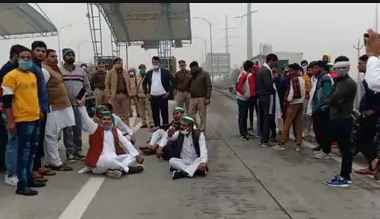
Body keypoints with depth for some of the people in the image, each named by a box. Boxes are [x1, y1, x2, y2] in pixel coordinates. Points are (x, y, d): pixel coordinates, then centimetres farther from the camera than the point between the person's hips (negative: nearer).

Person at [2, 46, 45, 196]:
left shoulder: (33, 76, 15)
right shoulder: (11, 76, -9)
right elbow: (6, 100, -13)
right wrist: (10, 121, -17)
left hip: (35, 119, 8)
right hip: (22, 120, -8)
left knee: (32, 151, 14)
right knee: (23, 153, -5)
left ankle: (29, 178, 26)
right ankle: (22, 185, 1)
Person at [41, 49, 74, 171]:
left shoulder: (54, 69, 17)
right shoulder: (44, 70, -15)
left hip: (60, 107, 10)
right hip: (52, 108, -10)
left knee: (53, 135, 14)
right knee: (51, 136, -3)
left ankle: (50, 161, 22)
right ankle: (55, 163, 1)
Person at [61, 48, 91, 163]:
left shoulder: (81, 71, 12)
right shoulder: (59, 71, -1)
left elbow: (87, 85, 16)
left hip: (79, 104, 4)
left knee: (78, 129, 8)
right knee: (68, 130, -1)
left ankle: (78, 150, 18)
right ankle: (70, 152, 6)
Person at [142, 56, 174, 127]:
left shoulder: (165, 72, -2)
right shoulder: (149, 73, 9)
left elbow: (173, 82, -3)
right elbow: (144, 83, 20)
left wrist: (169, 92, -8)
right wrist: (146, 93, 10)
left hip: (163, 97, -3)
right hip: (153, 97, 3)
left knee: (165, 115, 1)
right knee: (155, 115, 8)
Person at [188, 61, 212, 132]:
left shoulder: (204, 74, -3)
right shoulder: (192, 75, 15)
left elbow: (209, 87, -8)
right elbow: (189, 86, 20)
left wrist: (207, 98, -15)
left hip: (201, 98, -6)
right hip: (193, 98, 6)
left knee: (202, 115, -1)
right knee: (191, 114, 4)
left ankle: (202, 130, 7)